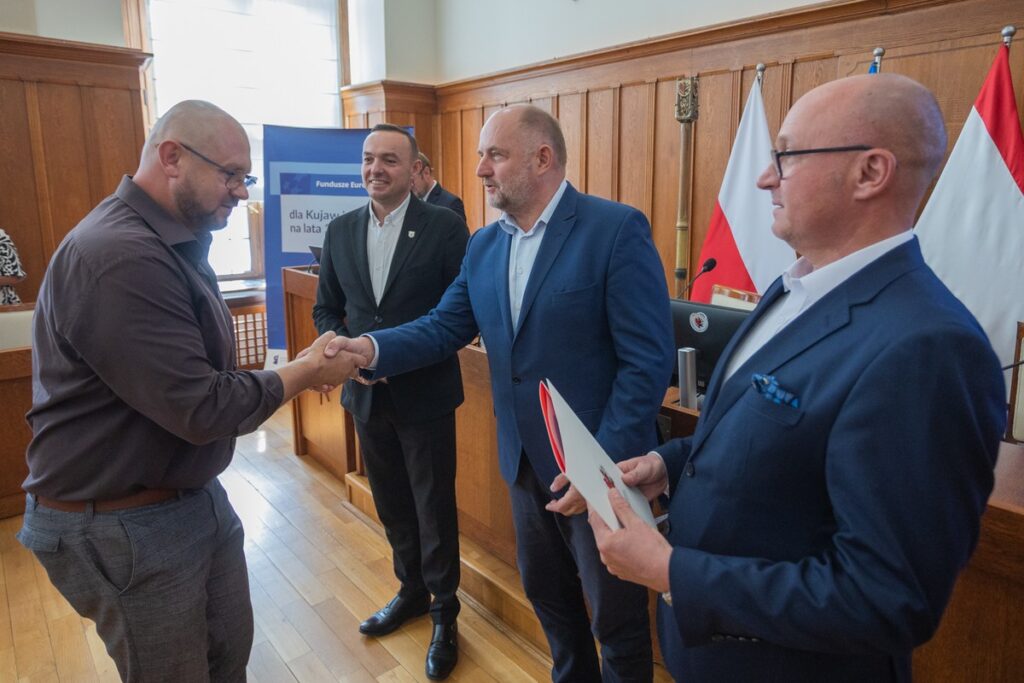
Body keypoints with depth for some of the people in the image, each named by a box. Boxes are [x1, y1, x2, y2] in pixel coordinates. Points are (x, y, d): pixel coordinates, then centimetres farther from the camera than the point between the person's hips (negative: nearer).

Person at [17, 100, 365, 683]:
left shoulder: (175, 244, 8)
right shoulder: (118, 256, -26)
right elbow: (201, 408, -26)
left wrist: (299, 372, 1)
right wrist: (306, 372, -14)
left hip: (197, 496, 9)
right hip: (124, 524, -9)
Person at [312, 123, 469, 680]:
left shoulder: (444, 227, -10)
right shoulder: (340, 231, 5)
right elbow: (326, 309, 10)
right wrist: (346, 348, -9)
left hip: (425, 392, -4)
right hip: (366, 391, 5)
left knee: (434, 507, 8)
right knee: (391, 503, 19)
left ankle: (444, 612, 30)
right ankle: (411, 591, 42)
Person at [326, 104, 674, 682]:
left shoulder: (617, 229, -16)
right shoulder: (483, 246, 6)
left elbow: (649, 362, -19)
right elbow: (443, 327, 4)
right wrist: (372, 348, -13)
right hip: (525, 460, 7)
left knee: (616, 616, 14)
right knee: (547, 593, 25)